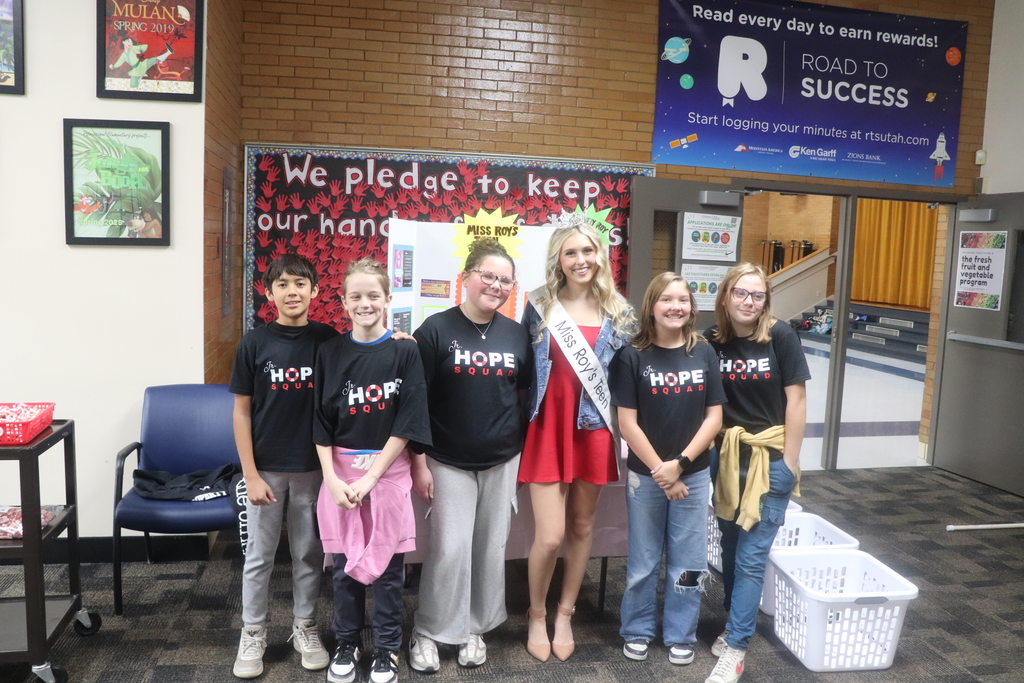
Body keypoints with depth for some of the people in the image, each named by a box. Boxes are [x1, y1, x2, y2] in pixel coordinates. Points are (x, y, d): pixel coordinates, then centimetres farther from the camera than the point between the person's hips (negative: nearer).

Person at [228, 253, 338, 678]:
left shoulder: (328, 340, -4)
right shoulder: (254, 344, -6)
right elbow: (241, 412, -4)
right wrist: (251, 475, -8)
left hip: (313, 467, 1)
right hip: (266, 468, -1)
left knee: (309, 552, 14)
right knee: (259, 555, 12)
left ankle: (305, 627, 33)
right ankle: (253, 632, 31)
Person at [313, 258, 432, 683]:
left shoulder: (404, 352, -4)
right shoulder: (330, 353, 2)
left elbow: (407, 423, -7)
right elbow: (321, 423, 2)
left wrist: (370, 477, -12)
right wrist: (332, 478, -8)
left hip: (388, 470, -1)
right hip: (340, 471, 2)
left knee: (387, 565, 7)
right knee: (344, 563, 11)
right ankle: (347, 644, 32)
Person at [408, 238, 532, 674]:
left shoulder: (517, 334, 3)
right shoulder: (436, 329, -9)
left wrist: (524, 451, 10)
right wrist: (418, 461, -11)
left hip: (503, 461, 4)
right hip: (449, 461, -4)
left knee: (491, 549, 11)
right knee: (450, 549, -4)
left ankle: (475, 629, 30)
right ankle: (428, 633, 18)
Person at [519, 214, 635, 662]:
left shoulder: (617, 312, 4)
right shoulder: (539, 306, -1)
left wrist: (622, 428, 5)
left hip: (594, 429, 2)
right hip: (548, 428, -2)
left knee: (582, 528, 13)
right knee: (550, 536, -3)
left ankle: (565, 614, 33)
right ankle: (537, 615, 24)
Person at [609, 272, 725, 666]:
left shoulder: (704, 353, -1)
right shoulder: (632, 357, -8)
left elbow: (714, 418, -2)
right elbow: (627, 424, -9)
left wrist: (680, 463, -11)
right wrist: (660, 470, -11)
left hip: (694, 475, 2)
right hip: (645, 476, -2)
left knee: (688, 562, 11)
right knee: (643, 561, 11)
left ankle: (680, 635, 30)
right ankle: (637, 632, 31)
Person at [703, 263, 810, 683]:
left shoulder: (780, 337, -10)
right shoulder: (711, 341, -2)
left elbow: (795, 398, -7)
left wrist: (790, 460, -7)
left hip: (769, 458, -3)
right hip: (725, 456, 3)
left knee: (752, 556, -1)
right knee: (730, 546, 15)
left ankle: (735, 647, 9)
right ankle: (735, 621, 34)